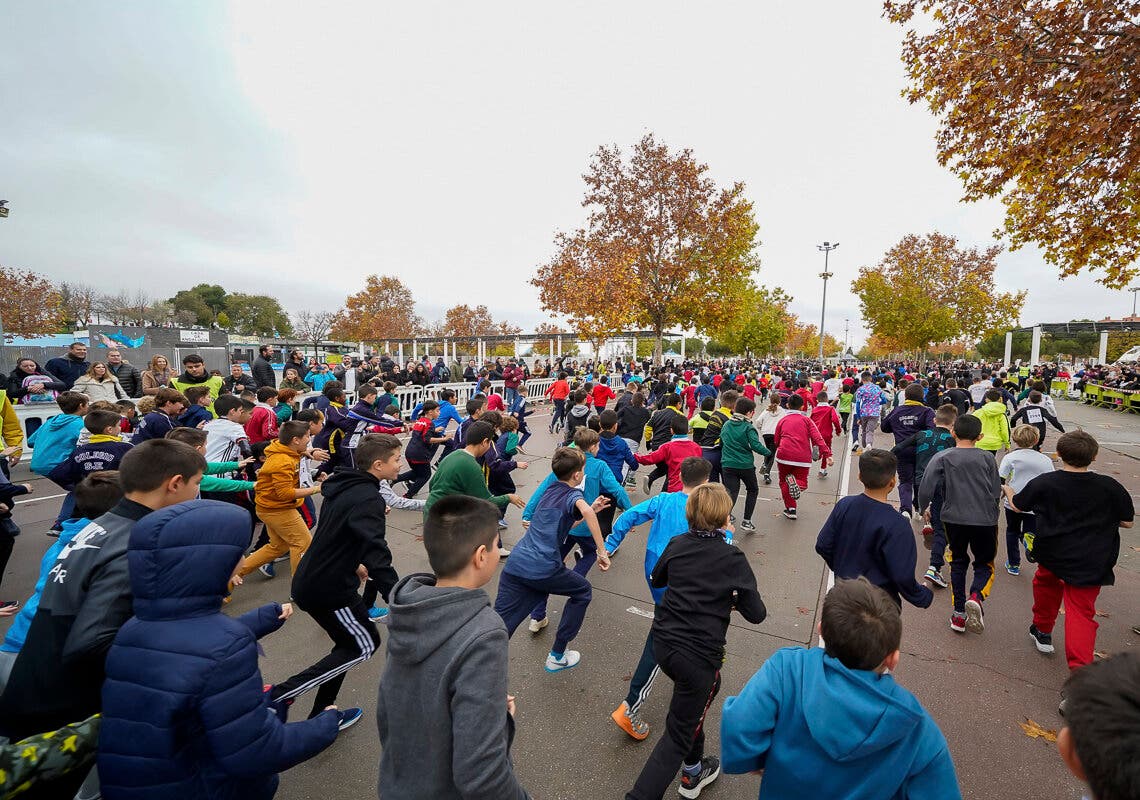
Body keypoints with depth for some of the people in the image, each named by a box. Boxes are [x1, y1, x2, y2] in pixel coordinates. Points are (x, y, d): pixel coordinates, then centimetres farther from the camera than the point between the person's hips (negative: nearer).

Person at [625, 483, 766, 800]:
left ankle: (692, 773, 46)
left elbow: (657, 579, 17)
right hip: (699, 655, -5)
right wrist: (731, 596, 10)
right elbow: (756, 614, -7)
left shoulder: (677, 544, 0)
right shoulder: (733, 558, -12)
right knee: (678, 734, 10)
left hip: (663, 643, 6)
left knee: (706, 688, 32)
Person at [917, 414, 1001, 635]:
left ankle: (959, 613, 16)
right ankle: (976, 597, -12)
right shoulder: (987, 459, -1)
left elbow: (925, 489, -13)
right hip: (985, 520, 1)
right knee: (984, 563, 17)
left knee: (958, 563, 16)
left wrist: (924, 509, 5)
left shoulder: (942, 458, -7)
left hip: (954, 518, 0)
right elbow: (996, 492, 4)